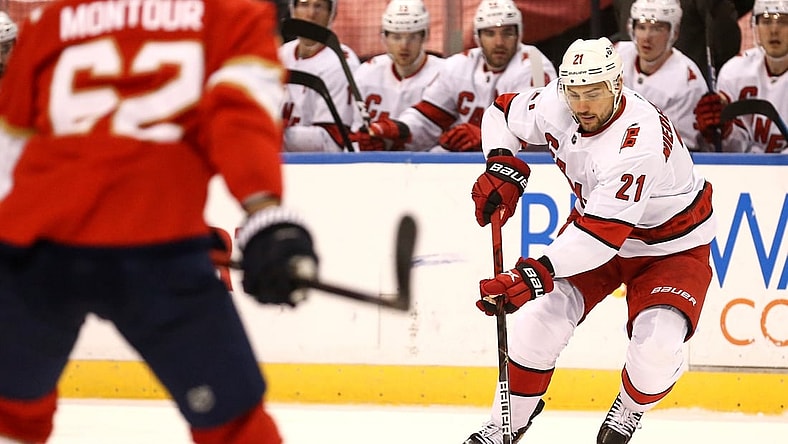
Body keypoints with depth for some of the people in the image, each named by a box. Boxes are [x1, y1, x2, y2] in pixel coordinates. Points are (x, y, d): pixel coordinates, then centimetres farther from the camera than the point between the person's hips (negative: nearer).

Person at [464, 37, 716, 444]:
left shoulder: (640, 140, -39)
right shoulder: (556, 105, -19)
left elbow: (604, 233, -44)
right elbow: (503, 114, 4)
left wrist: (535, 274, -51)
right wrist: (502, 169, -15)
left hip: (673, 248, -6)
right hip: (594, 222, 6)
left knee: (656, 346, -25)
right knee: (539, 316, -11)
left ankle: (629, 410, 9)